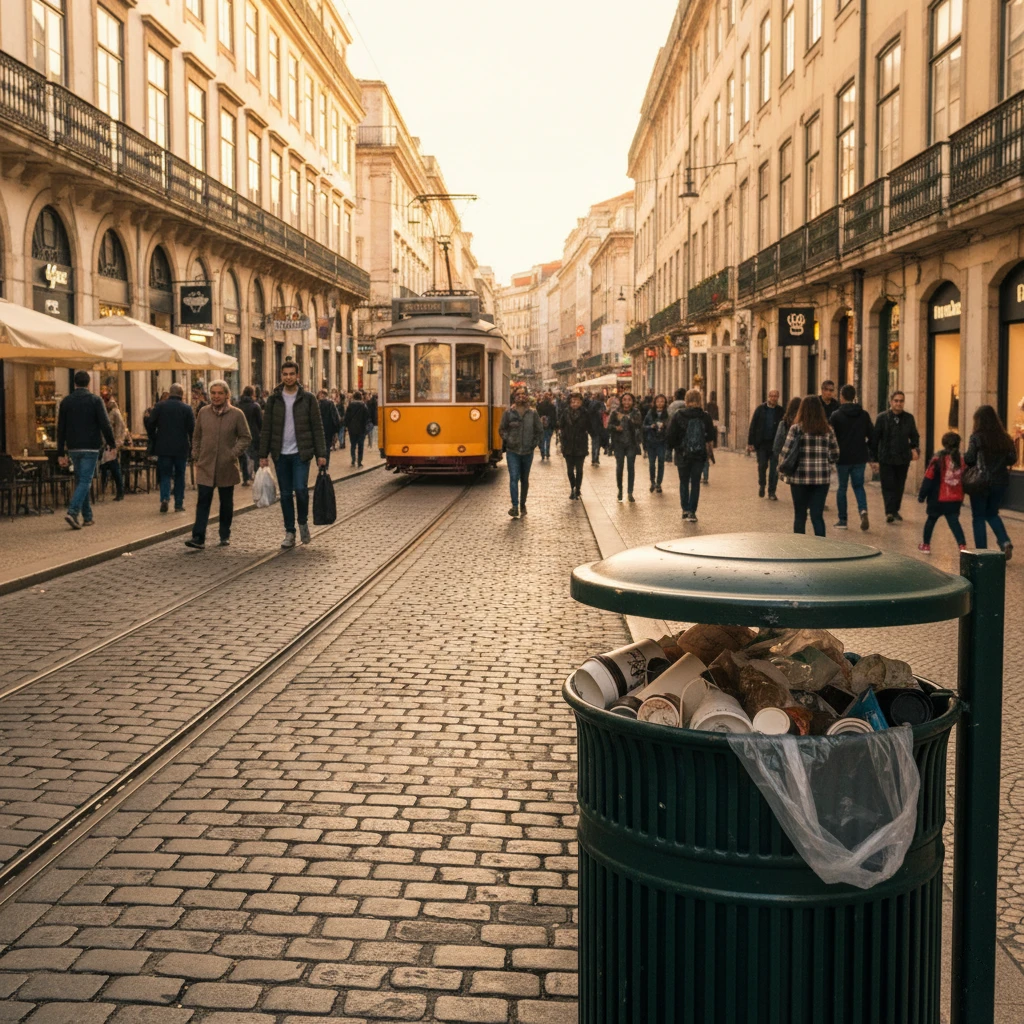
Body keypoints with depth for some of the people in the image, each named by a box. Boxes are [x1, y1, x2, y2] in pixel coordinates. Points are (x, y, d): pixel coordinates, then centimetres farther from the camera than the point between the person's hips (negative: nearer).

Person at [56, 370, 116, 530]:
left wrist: (61, 453, 8)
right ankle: (72, 512, -22)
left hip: (73, 448, 4)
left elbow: (61, 428, 5)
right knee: (85, 481, -5)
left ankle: (87, 516, 17)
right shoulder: (95, 400, -5)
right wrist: (111, 443, 2)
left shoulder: (66, 401, 5)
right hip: (90, 447, -4)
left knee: (80, 480, 15)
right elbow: (105, 424, -10)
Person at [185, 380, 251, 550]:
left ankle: (225, 535, 24)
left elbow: (246, 437, 2)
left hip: (227, 467, -1)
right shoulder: (203, 412, 4)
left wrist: (234, 453, -11)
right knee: (203, 501, -8)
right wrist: (196, 457, 8)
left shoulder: (236, 414, -3)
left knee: (226, 502, 10)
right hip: (205, 466, 1)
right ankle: (198, 538, -12)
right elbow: (196, 437, 14)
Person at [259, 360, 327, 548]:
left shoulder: (307, 399, 1)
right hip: (280, 455, 2)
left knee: (300, 488, -15)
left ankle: (303, 522, 11)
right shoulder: (273, 399, 5)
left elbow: (317, 427, 0)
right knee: (285, 494, 6)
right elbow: (266, 429, 6)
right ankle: (290, 533, 14)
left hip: (301, 453, -2)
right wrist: (263, 454, 1)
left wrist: (321, 454, -5)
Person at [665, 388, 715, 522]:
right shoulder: (705, 417, -4)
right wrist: (708, 450, 14)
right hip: (699, 455, 1)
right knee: (695, 483, 8)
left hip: (683, 454, -1)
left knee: (684, 482, 13)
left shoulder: (678, 416, -8)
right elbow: (711, 436, -1)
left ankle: (685, 510, 9)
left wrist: (670, 446, 9)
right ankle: (692, 512, 4)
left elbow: (671, 435, -8)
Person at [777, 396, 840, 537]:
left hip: (800, 478, -2)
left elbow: (785, 453, -7)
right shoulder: (828, 430, 4)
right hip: (822, 478, 2)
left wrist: (783, 473, 6)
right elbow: (835, 456, 7)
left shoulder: (796, 429, -6)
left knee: (800, 515, 10)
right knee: (818, 515, 6)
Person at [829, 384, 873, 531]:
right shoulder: (864, 415, 2)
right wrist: (869, 451, 15)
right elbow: (871, 436, 4)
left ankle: (842, 520, 11)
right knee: (858, 486, 14)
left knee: (841, 487, 10)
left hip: (843, 457, -3)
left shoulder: (836, 415, -9)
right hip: (860, 457, 3)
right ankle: (863, 510, -12)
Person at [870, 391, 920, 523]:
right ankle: (890, 512, -13)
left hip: (903, 459, 3)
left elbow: (915, 436, 14)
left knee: (899, 487, 12)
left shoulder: (909, 418, 5)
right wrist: (874, 459, -5)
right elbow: (874, 440, -3)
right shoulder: (882, 418, -4)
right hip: (886, 459, -3)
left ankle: (895, 511, 26)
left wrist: (915, 448, -7)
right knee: (888, 486, -9)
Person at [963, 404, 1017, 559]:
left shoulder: (977, 437, -11)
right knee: (992, 514, 21)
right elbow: (1012, 459, 3)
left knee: (978, 517, 8)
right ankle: (1005, 542, 1)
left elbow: (969, 459, -14)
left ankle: (981, 551, 7)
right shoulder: (1004, 438, 2)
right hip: (1001, 481, 5)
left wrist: (963, 455, 7)